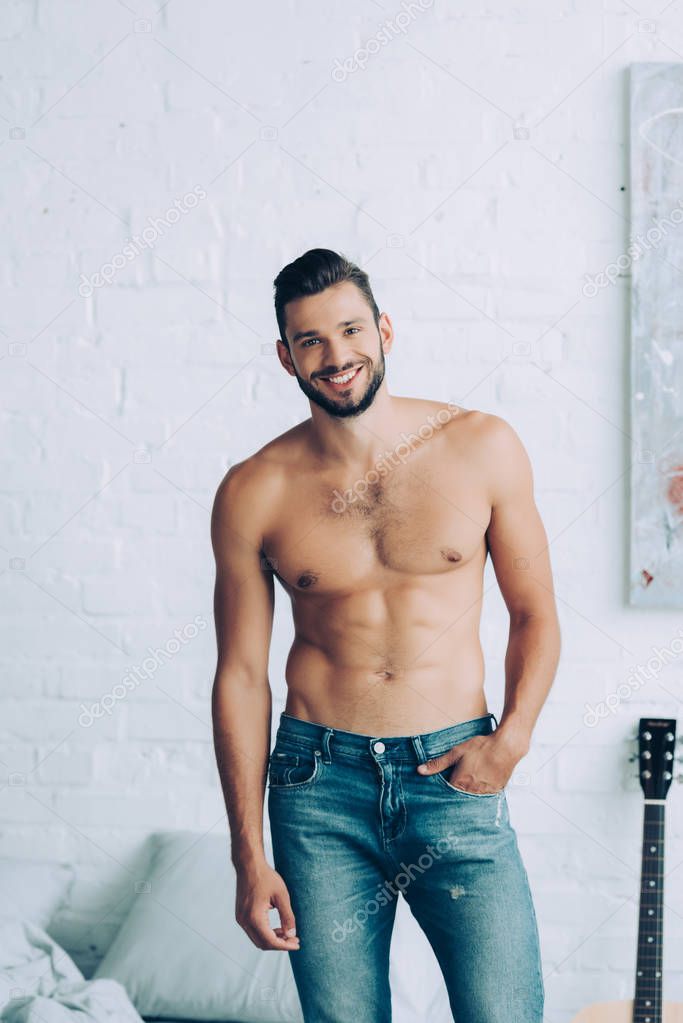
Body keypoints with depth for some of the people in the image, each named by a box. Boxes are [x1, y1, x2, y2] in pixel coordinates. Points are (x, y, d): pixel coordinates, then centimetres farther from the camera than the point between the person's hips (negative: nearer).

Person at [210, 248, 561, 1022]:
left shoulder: (483, 448, -1)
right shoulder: (254, 493, -1)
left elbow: (535, 614, 7)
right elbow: (241, 675, 2)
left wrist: (512, 739, -9)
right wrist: (249, 856, 1)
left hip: (454, 779, 0)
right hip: (320, 785, 1)